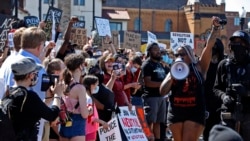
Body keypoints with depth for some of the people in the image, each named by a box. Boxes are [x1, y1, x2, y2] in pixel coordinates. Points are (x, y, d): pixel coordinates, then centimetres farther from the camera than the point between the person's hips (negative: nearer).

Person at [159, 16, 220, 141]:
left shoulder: (199, 67, 4)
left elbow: (209, 46, -6)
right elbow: (162, 91, 4)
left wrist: (215, 27, -16)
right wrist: (172, 77, -10)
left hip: (195, 112, -4)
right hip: (175, 112, 4)